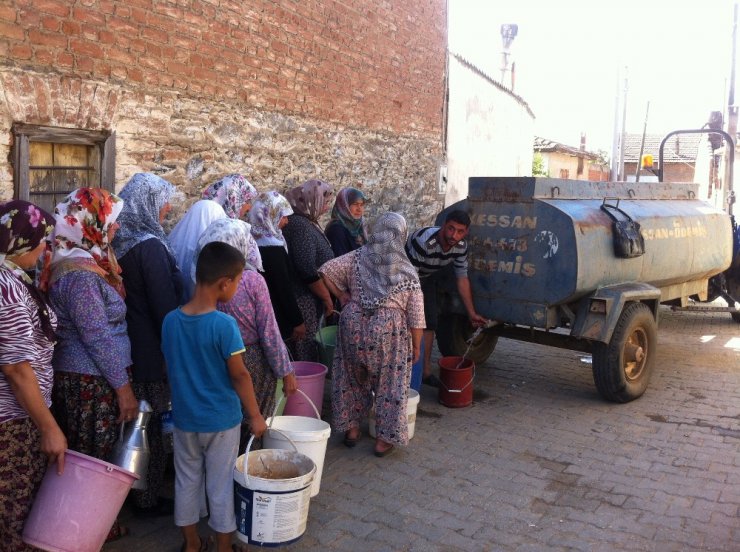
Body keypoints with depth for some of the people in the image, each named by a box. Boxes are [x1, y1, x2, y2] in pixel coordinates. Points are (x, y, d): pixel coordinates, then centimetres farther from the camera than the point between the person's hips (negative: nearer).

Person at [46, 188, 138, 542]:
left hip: (76, 376, 9)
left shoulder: (84, 261, 8)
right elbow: (98, 337, -22)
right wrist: (123, 387, -17)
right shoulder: (80, 274, -22)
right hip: (91, 381, -9)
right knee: (95, 459, 5)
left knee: (84, 458, 19)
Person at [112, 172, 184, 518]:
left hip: (124, 343, 8)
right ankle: (148, 499, 20)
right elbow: (165, 304, -19)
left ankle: (133, 487, 35)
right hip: (149, 347, -8)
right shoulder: (150, 246, -20)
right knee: (152, 424, 6)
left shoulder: (119, 241, 5)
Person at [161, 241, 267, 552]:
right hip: (221, 420, -4)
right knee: (220, 485, 11)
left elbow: (171, 369, 5)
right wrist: (255, 416, -6)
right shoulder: (224, 324, -22)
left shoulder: (171, 320, -6)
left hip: (184, 418, 5)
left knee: (186, 481, 19)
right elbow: (239, 376, -17)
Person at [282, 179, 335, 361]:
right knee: (306, 355, -1)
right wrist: (327, 298, -13)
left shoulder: (306, 222, 12)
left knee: (307, 351, 16)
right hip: (304, 301, -10)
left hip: (310, 300, 10)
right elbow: (308, 270, -23)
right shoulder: (300, 225, -18)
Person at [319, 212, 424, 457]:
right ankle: (384, 439, 16)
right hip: (389, 329, -2)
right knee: (389, 384, 10)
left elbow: (325, 271, -5)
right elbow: (415, 315, -2)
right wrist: (416, 345, 9)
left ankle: (351, 429, 28)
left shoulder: (357, 258, 1)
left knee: (353, 378, 19)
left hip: (353, 324, 3)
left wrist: (341, 295, 7)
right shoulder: (407, 271, -2)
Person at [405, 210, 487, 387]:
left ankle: (426, 372, 16)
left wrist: (472, 313, -3)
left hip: (427, 277, 7)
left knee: (430, 323, 5)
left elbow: (462, 279, -5)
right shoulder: (424, 241, -39)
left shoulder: (461, 246, -17)